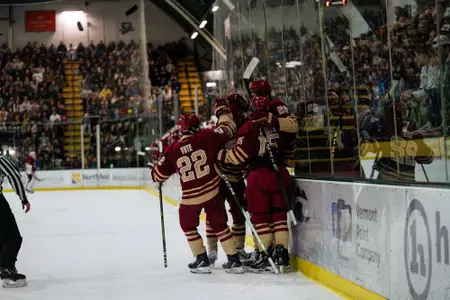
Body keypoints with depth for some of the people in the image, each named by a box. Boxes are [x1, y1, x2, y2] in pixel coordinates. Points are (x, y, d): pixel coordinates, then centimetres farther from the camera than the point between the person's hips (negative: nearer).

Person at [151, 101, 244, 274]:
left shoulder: (172, 151, -2)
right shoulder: (206, 137, -8)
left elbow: (158, 175, 5)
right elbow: (227, 129, 0)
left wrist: (157, 166, 29)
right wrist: (222, 110, 15)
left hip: (190, 198, -1)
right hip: (212, 192, 1)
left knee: (188, 226, 21)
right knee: (219, 224, 14)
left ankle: (202, 260, 17)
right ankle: (234, 261, 13)